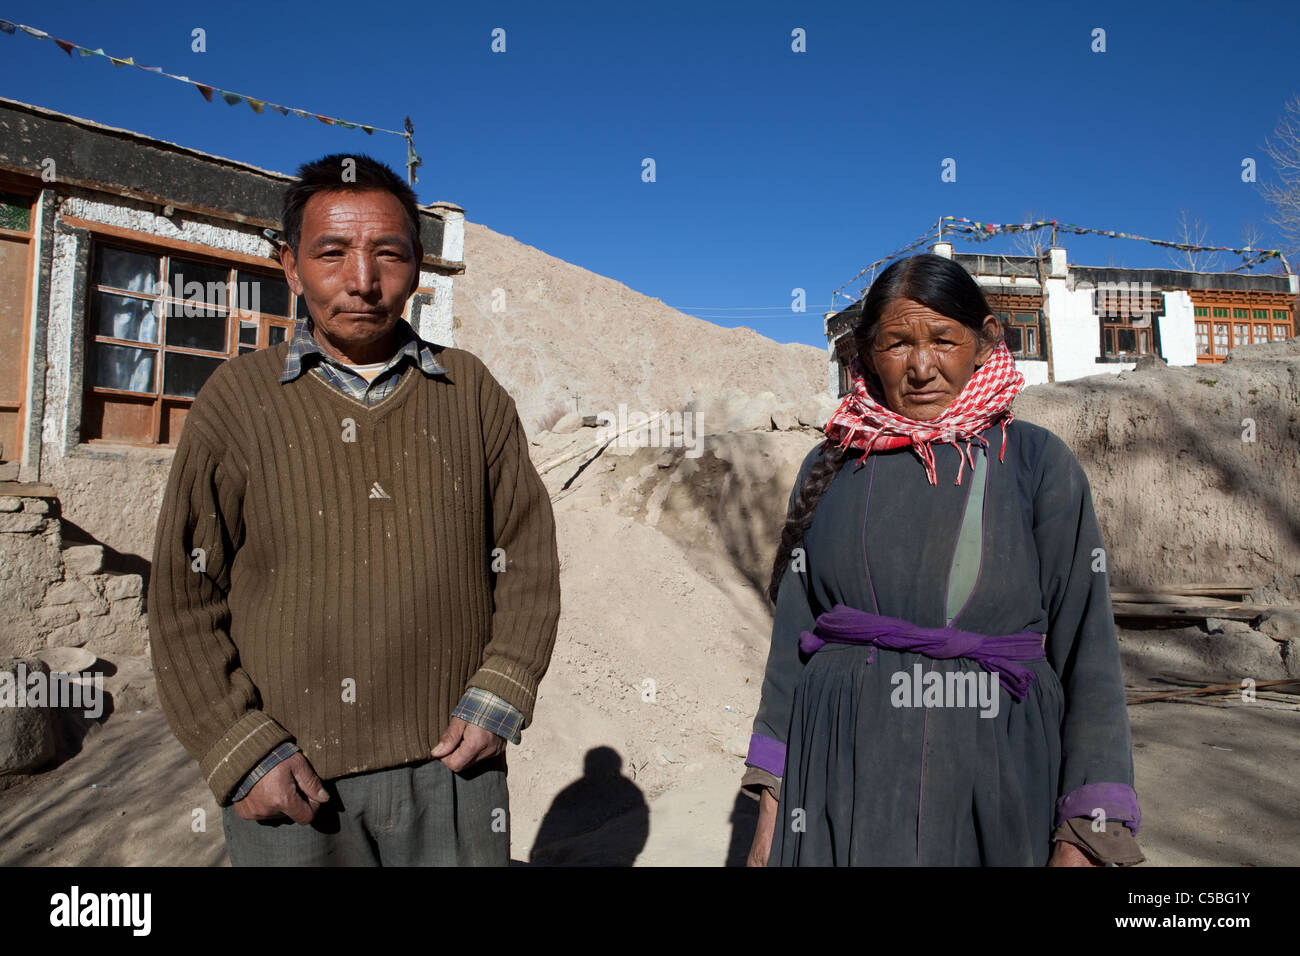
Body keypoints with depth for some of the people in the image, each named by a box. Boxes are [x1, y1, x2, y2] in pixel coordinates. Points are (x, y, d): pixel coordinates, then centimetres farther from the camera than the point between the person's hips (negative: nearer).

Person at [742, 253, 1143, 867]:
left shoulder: (1038, 463, -2)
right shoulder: (830, 469, 4)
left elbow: (1086, 651, -4)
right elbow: (792, 634, 5)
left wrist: (1082, 839, -12)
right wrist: (773, 807, 3)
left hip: (992, 778, -1)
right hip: (841, 778, 2)